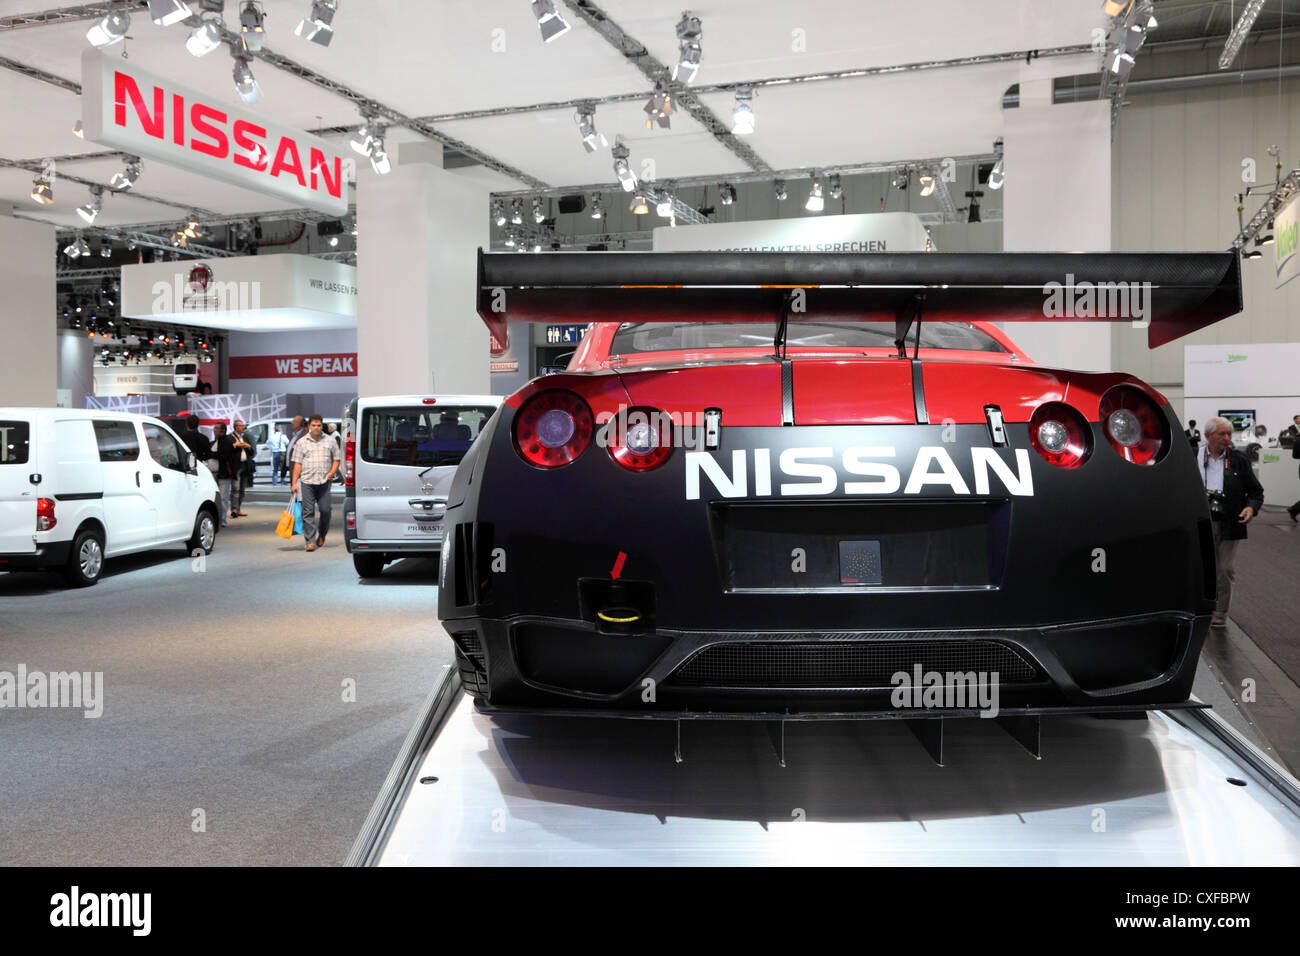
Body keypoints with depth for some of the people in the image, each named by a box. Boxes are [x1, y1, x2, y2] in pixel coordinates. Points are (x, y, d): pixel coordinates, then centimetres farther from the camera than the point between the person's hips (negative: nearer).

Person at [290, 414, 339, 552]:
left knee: (325, 510, -1)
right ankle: (310, 540, -1)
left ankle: (322, 535, 23)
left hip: (324, 482, 1)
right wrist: (294, 482, 0)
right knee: (308, 512, -3)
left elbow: (336, 459, 14)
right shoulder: (301, 442, 7)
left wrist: (331, 473, -3)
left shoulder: (330, 441, 9)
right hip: (307, 481, 0)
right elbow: (297, 463, 6)